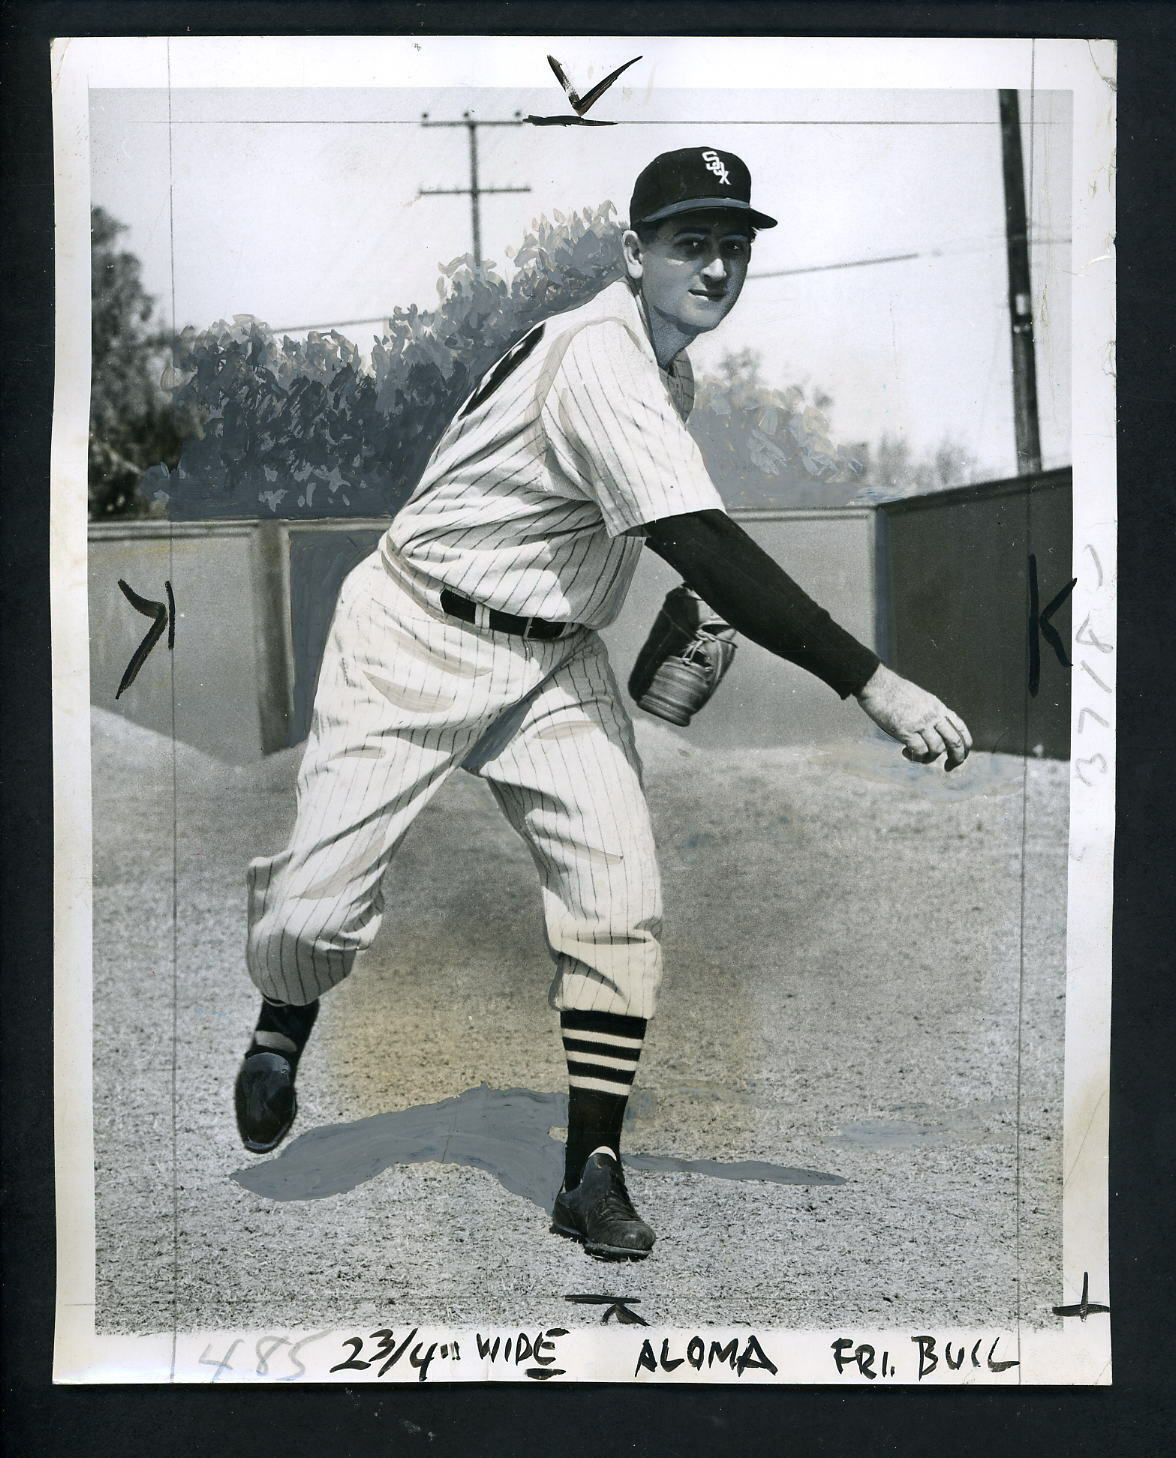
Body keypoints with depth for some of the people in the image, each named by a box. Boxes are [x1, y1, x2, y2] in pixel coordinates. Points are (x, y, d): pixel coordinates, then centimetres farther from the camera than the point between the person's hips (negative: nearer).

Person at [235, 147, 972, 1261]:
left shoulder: (664, 369, 8)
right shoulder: (600, 363, -23)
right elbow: (705, 552, -33)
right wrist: (870, 685, -35)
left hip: (554, 661, 8)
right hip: (419, 637, -7)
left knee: (620, 898, -10)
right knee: (315, 911, -7)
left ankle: (593, 1170, 2)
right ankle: (282, 1031, 29)